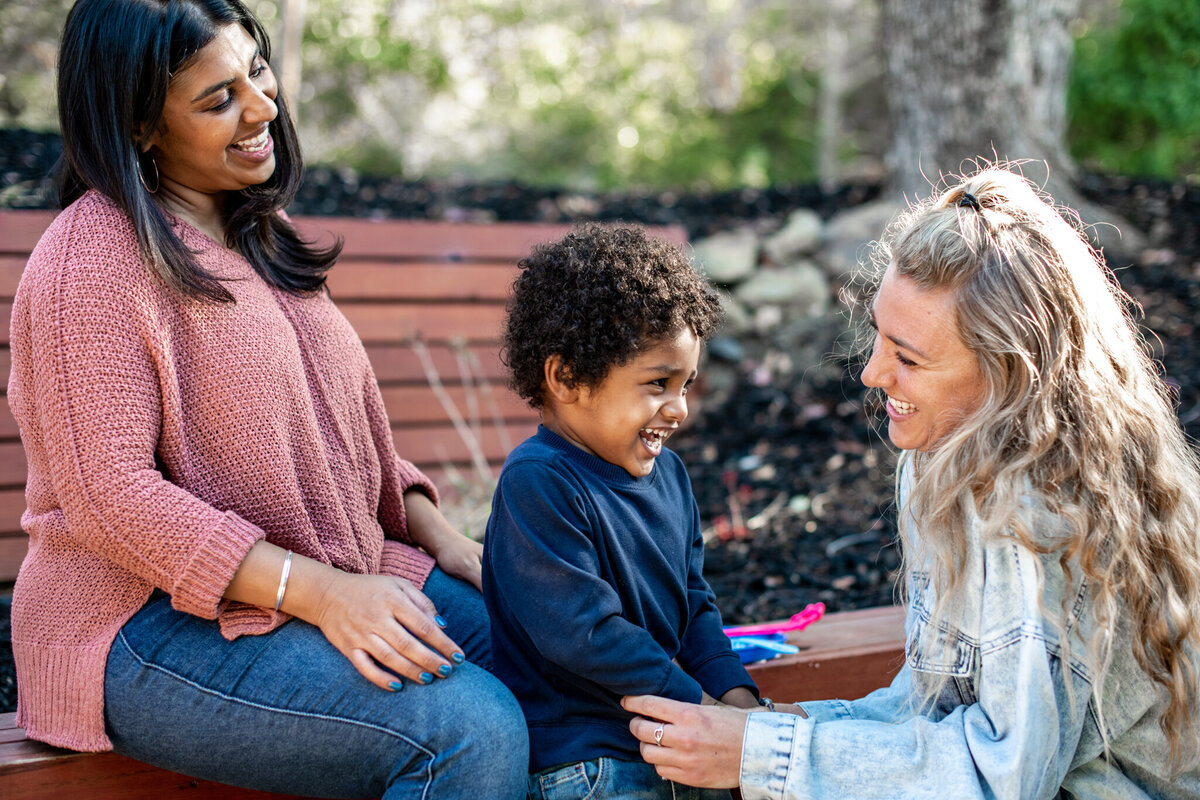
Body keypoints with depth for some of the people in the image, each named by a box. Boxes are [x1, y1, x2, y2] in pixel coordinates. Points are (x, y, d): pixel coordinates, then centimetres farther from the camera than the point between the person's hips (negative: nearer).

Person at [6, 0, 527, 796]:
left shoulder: (258, 231, 14)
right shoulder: (93, 260, -14)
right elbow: (110, 493, -20)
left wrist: (436, 534, 4)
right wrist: (318, 593, -26)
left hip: (333, 575, 8)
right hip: (151, 627, -8)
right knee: (470, 729, -27)